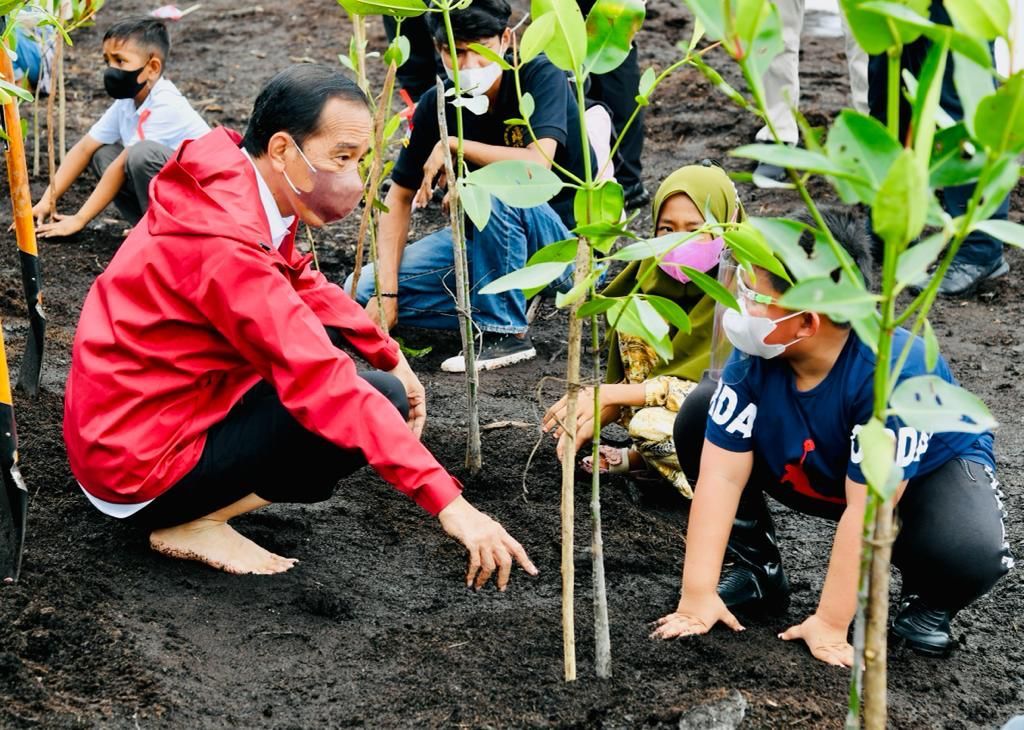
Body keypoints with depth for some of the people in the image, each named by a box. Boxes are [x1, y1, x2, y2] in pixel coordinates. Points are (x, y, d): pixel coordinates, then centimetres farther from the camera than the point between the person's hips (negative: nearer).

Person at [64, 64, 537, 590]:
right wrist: (449, 503, -36)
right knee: (379, 400, -14)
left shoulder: (231, 189, 1)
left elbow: (304, 286, 18)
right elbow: (327, 388, -34)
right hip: (139, 471, -10)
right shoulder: (223, 242, -28)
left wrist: (392, 356, 6)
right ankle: (192, 524, -6)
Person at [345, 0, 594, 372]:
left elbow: (536, 165, -34)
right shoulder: (437, 105, -5)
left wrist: (452, 145, -24)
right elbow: (400, 196, 0)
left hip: (565, 242, -5)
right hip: (483, 239, 6)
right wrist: (387, 292, -11)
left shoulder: (540, 76, -18)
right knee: (363, 291, -9)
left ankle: (506, 331, -19)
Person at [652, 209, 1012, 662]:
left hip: (929, 472, -5)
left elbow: (866, 510, -34)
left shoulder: (895, 372, -38)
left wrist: (830, 624, -30)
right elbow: (721, 475, -23)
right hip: (817, 472, 5)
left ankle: (925, 600, 0)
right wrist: (698, 594, -25)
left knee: (970, 552, -38)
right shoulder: (755, 354, -24)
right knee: (698, 416, -13)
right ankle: (756, 568, 4)